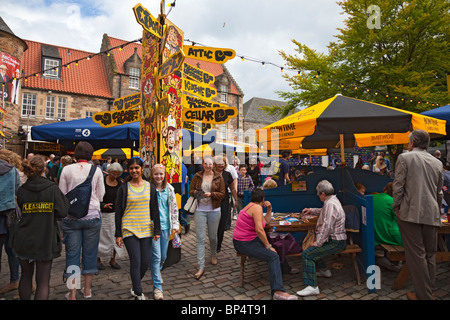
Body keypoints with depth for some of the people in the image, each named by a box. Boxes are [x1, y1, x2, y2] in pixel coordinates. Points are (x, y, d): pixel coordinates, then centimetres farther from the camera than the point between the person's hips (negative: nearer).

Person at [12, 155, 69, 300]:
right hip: (45, 240, -3)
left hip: (24, 240, 4)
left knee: (26, 275, 23)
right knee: (43, 281, 6)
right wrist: (65, 199, 3)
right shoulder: (52, 188, -12)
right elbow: (62, 212, -12)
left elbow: (22, 209, 10)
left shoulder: (21, 190, -2)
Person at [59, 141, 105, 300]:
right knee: (90, 252, 12)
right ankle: (87, 290, 25)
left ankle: (72, 294, 15)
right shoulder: (96, 170, -3)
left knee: (72, 253, 8)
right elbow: (100, 195, 2)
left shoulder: (67, 170, -3)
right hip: (92, 215, 0)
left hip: (71, 216, 0)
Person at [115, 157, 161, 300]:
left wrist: (157, 230, 2)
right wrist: (118, 234, -2)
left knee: (146, 262, 6)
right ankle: (139, 294, 11)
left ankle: (135, 285, 33)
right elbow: (118, 212, 1)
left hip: (146, 229, 2)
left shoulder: (150, 187, 6)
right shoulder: (124, 188, 0)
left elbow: (155, 210, 7)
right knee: (136, 262, -5)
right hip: (129, 229, -2)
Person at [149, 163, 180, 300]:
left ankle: (157, 271, 46)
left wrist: (175, 224, 4)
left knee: (163, 256, 15)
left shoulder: (169, 189, 3)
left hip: (165, 225, 4)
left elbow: (174, 207, 7)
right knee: (156, 256, -6)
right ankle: (157, 287, 5)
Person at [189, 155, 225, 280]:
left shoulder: (218, 177, 0)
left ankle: (213, 254, 43)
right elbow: (190, 191, 5)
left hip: (214, 210, 0)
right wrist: (196, 192, -17)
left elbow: (222, 194, -1)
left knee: (213, 236, 13)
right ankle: (201, 267, 3)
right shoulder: (197, 176, 2)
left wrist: (211, 194, -17)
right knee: (200, 238, -3)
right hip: (200, 210, 0)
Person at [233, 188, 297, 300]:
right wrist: (268, 246, -16)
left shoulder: (251, 206, 17)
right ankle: (278, 291, -31)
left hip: (249, 239, 10)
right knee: (273, 256, -22)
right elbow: (259, 229, -24)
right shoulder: (257, 208, -14)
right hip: (244, 244, -10)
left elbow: (266, 221, 26)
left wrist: (269, 209, 10)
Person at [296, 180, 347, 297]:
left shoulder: (330, 204, -22)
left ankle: (312, 286, -21)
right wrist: (311, 210, 35)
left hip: (335, 242, -11)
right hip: (335, 239, 11)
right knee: (313, 247, 29)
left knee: (307, 254, -19)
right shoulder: (333, 200, 13)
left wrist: (318, 242, -22)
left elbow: (327, 226, -27)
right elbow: (324, 211, 36)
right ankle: (322, 270, 38)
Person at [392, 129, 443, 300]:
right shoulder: (437, 163, 11)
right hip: (431, 215, 5)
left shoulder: (404, 158, -4)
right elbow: (439, 192, 16)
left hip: (410, 213, -5)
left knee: (416, 255, 1)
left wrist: (397, 207, 1)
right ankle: (428, 291, 24)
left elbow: (398, 186, -9)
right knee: (430, 255, 15)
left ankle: (423, 295, 7)